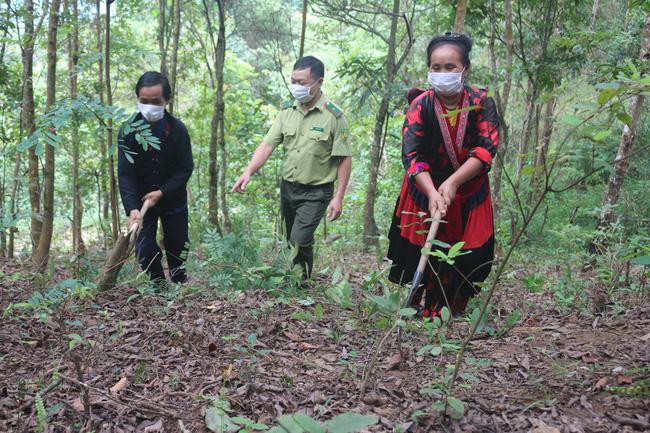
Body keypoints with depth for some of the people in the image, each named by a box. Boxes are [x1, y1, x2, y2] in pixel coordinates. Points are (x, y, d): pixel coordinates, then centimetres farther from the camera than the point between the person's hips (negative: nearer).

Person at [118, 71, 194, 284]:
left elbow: (185, 169, -11)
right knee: (145, 250, -5)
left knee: (177, 247, 9)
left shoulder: (178, 129, -15)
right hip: (141, 199, 0)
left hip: (173, 199, 0)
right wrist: (131, 208, -32)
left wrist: (162, 192, -22)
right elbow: (125, 173, -20)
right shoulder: (128, 131, -16)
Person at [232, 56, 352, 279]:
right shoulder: (287, 110, 2)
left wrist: (339, 197, -14)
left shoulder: (333, 116, -12)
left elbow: (345, 159, -11)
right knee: (292, 242, 16)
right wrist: (248, 172, -17)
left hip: (316, 192, -5)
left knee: (300, 241, -14)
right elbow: (267, 144, -2)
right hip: (288, 187, 5)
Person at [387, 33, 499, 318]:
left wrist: (453, 182, -32)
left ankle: (455, 311, 20)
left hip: (469, 194, 1)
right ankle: (414, 308, 17)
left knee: (468, 257, 3)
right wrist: (432, 193, -38)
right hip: (426, 191, -1)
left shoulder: (481, 102, -10)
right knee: (420, 256, -1)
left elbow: (486, 149, -19)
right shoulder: (420, 105, -14)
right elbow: (411, 155, -23)